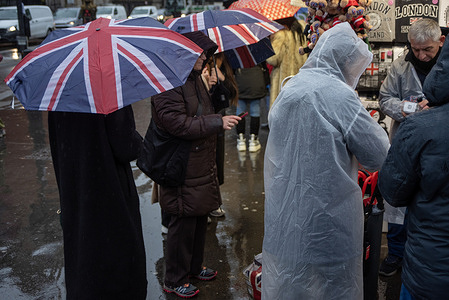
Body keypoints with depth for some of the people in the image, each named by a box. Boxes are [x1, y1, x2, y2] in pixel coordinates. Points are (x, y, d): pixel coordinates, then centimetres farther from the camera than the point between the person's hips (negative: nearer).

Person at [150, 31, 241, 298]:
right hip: (183, 169, -10)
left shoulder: (195, 78, 13)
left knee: (200, 217, 19)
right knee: (184, 222, 1)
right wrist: (218, 122, -24)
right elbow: (179, 124, -26)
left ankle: (194, 266, 38)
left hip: (202, 164, 10)